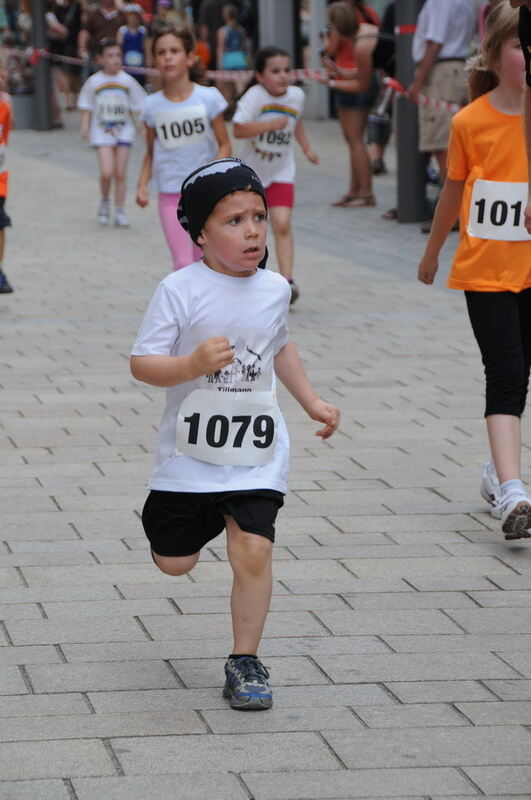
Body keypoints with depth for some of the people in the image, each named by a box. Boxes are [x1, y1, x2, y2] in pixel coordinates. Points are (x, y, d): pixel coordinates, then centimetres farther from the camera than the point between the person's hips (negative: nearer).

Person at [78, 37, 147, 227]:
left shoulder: (127, 81, 1)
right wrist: (85, 127, -3)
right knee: (106, 172, -13)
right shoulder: (93, 82, -1)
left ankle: (119, 212, 11)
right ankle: (104, 203, 14)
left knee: (120, 173, 2)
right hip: (101, 133, -1)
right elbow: (87, 107, 7)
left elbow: (138, 106, 6)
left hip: (124, 131, 1)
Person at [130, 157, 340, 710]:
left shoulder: (274, 289, 3)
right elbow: (142, 363, -15)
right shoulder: (180, 291, -13)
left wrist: (311, 401, 22)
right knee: (174, 562, 12)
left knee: (253, 550, -13)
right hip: (190, 452, -2)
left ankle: (244, 663, 0)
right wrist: (192, 364, -32)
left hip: (256, 453, 2)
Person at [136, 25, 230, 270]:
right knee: (183, 264, -9)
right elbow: (151, 153, 8)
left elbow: (224, 145, -2)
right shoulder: (152, 106, -2)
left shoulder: (208, 98, -7)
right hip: (170, 195, 0)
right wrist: (142, 185, -7)